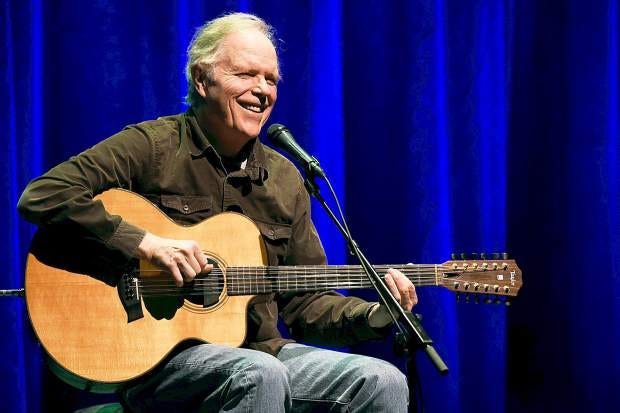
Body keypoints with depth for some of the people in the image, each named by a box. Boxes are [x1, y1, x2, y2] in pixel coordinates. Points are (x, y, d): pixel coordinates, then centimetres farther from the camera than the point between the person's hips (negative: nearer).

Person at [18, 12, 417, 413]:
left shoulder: (284, 179, 14)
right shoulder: (153, 146, -3)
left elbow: (306, 301, 16)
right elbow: (41, 196, -15)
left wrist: (377, 315, -3)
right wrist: (147, 244, -21)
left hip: (259, 350, 5)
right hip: (156, 357, -5)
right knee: (262, 376, -35)